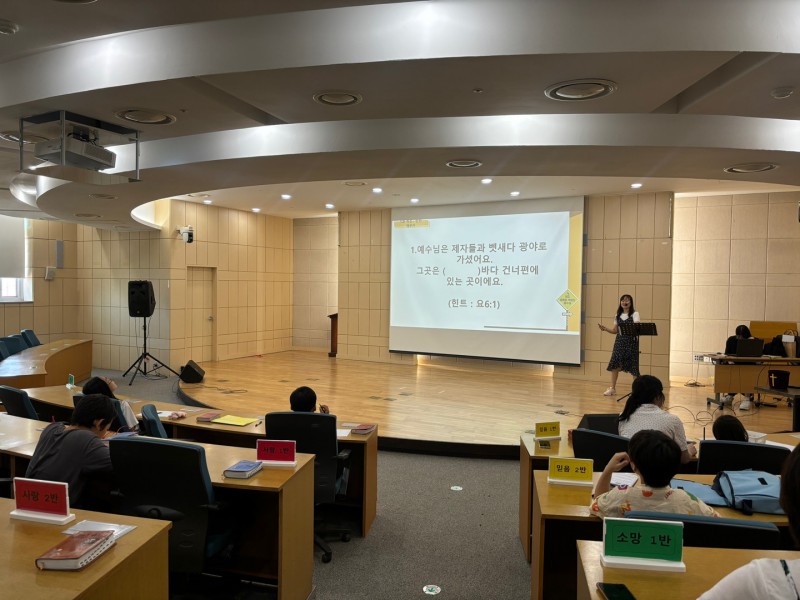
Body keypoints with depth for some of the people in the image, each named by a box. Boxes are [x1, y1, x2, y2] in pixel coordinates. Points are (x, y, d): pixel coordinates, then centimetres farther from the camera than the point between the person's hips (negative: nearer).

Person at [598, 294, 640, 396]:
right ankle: (612, 388, 10)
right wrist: (605, 328, 0)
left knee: (633, 365, -3)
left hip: (631, 341, -4)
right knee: (615, 364, 2)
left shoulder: (634, 314, -2)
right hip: (619, 341, 5)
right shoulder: (618, 315, 13)